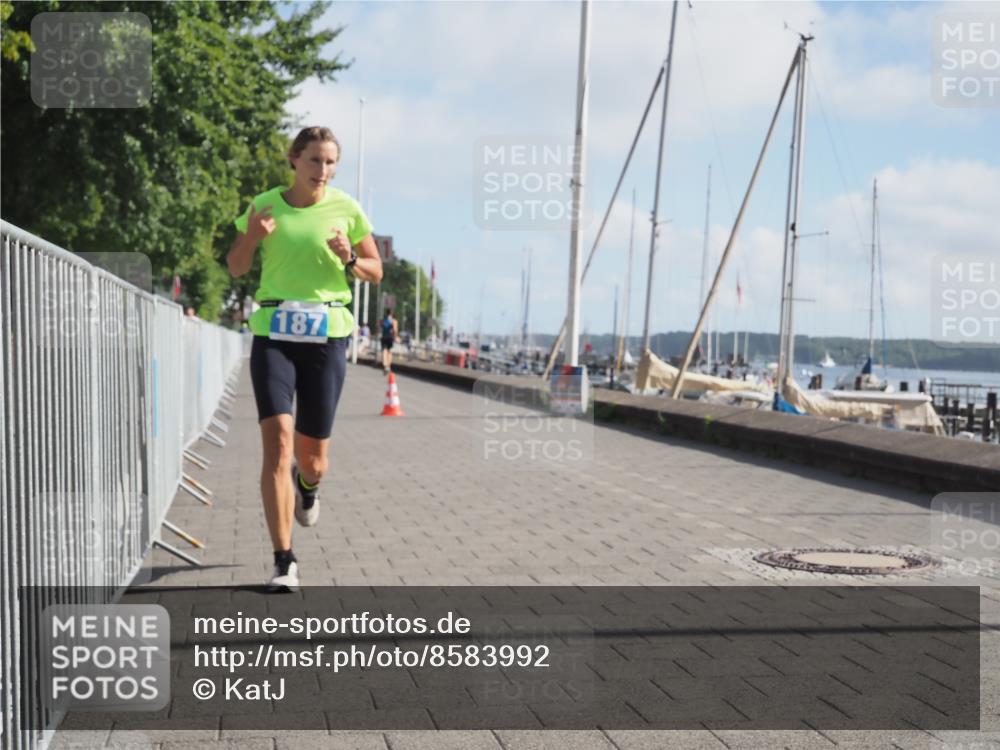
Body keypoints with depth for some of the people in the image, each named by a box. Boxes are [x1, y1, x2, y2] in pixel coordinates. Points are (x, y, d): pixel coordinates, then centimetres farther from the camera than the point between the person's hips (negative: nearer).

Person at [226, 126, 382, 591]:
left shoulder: (346, 209, 2)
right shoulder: (264, 205, 3)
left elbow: (376, 272, 9)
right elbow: (236, 269, 12)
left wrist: (348, 258, -12)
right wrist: (250, 238, -9)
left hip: (326, 335, 0)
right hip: (273, 334, 0)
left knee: (312, 456, 6)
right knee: (277, 443, -15)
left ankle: (307, 484, 46)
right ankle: (284, 561, -9)